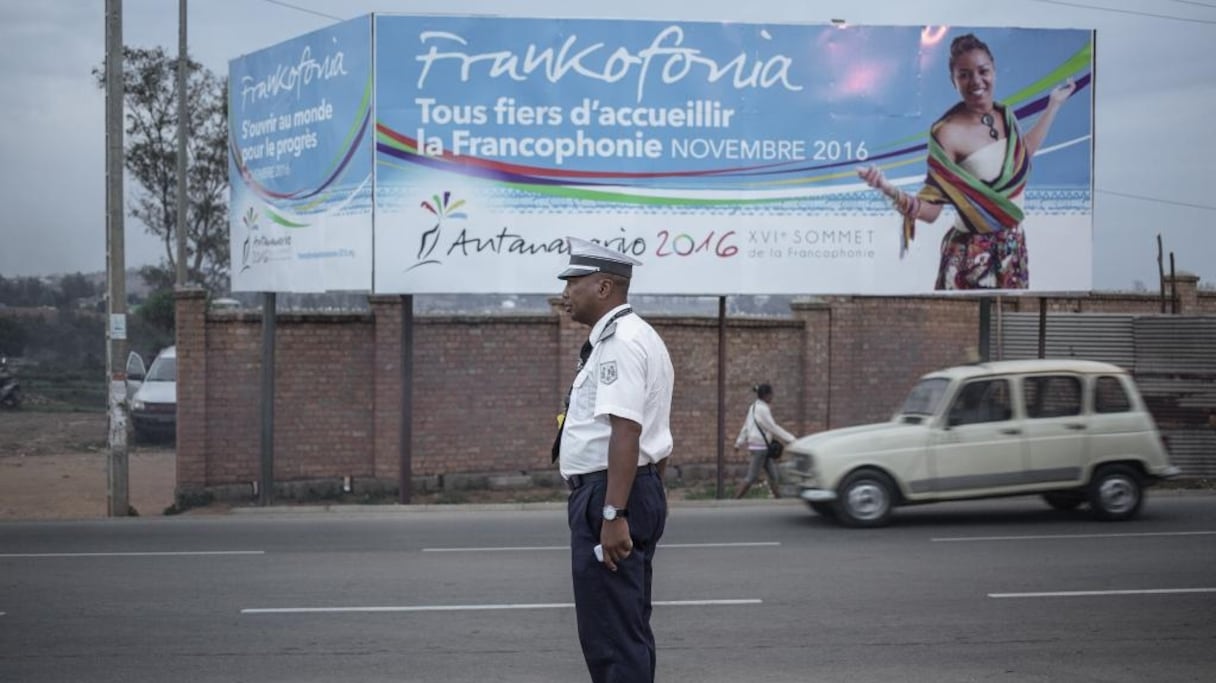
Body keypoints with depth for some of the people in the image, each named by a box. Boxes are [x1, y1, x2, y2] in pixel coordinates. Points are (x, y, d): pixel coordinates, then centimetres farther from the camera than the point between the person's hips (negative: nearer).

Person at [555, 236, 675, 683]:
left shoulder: (619, 343, -16)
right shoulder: (639, 338, 18)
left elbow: (626, 431, -25)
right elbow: (652, 437, 23)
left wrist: (612, 514, -28)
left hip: (609, 497, -11)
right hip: (640, 493, 11)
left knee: (610, 635, -8)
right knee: (630, 631, 16)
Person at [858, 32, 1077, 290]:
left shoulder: (1005, 115, 2)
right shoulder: (948, 133, -19)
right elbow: (930, 209, -20)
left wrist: (1053, 104, 28)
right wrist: (891, 191, -39)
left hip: (1013, 248, 7)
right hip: (972, 255, -7)